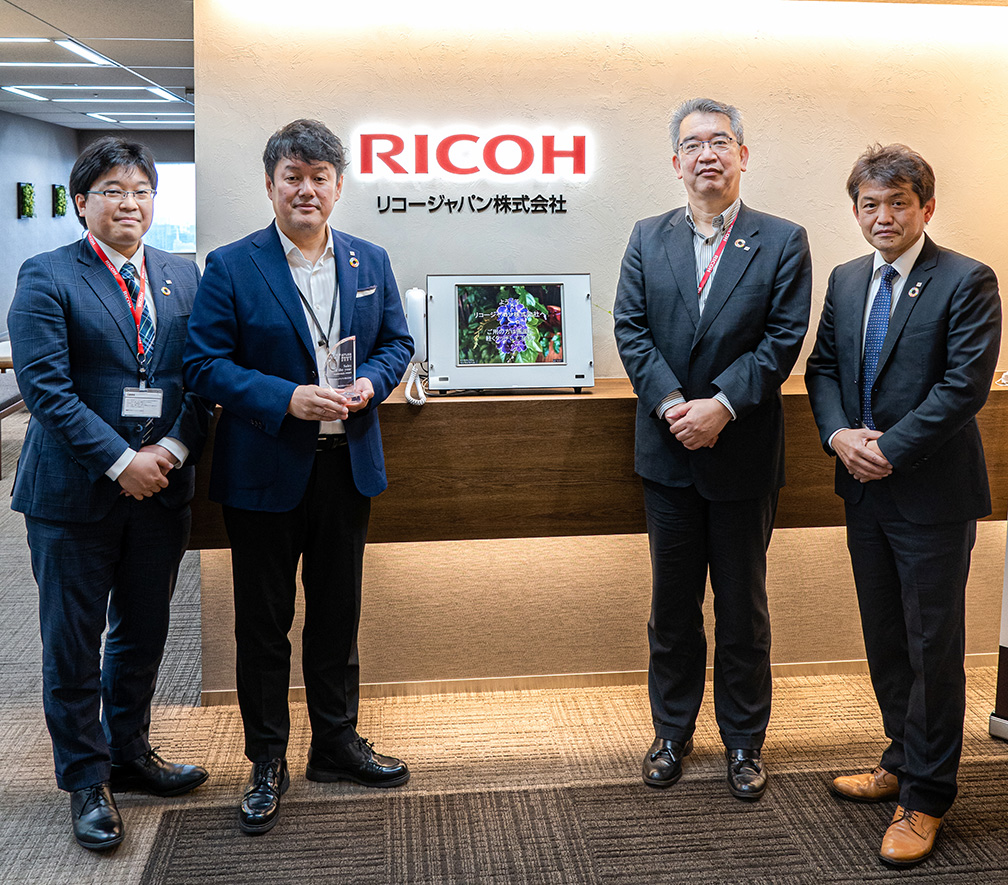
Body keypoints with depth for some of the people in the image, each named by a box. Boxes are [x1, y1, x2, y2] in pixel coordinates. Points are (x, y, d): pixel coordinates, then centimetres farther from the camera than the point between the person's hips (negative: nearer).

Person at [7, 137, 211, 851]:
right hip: (75, 491, -4)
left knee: (144, 633, 16)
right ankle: (87, 780, 22)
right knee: (74, 644, 6)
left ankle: (129, 753, 35)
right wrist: (120, 462, -18)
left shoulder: (184, 278, 9)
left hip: (161, 485, 4)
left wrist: (172, 450, -10)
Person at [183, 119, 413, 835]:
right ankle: (267, 763, 22)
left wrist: (372, 383, -10)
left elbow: (397, 342, 12)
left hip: (347, 465, 4)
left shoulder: (371, 262, 7)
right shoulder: (231, 267, -6)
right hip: (265, 471, -3)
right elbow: (206, 363, -10)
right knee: (264, 621, 7)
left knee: (337, 613, 16)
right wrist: (287, 398, -22)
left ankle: (337, 743, 32)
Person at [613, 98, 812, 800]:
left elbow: (783, 340, -8)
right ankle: (673, 731, 29)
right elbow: (631, 329, -1)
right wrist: (671, 402, -15)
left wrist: (721, 405, -18)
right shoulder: (648, 239, 6)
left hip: (744, 454, -2)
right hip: (668, 452, 2)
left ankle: (744, 740, 25)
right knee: (672, 603, 13)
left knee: (743, 605, 9)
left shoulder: (783, 242, -1)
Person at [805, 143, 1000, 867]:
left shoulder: (967, 282, -10)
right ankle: (905, 762, 34)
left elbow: (965, 386, -17)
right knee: (885, 637, 17)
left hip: (933, 493, -6)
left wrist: (889, 448, -18)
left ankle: (926, 796, 16)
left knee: (933, 644, 3)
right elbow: (822, 367, 10)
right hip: (865, 488, 7)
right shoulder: (846, 281, 10)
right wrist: (839, 435, -8)